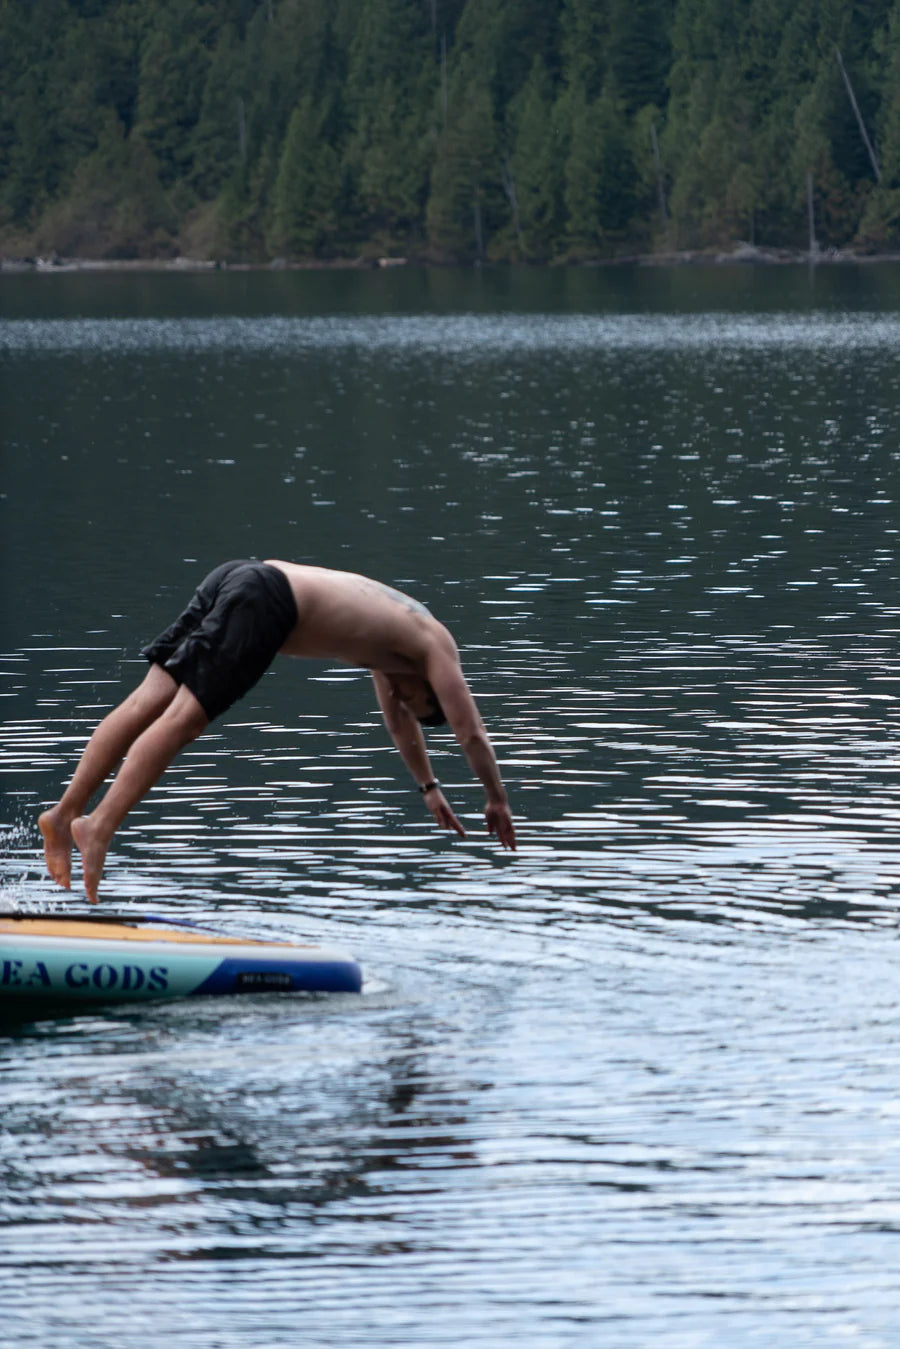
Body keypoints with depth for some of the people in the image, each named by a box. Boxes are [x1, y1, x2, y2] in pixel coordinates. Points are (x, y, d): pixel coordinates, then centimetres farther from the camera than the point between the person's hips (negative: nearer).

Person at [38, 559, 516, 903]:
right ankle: (99, 826, -27)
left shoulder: (389, 629, 35)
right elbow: (471, 734, 14)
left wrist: (430, 788, 54)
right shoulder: (436, 645, 13)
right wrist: (497, 800, 28)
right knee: (182, 718, -16)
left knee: (150, 701, 0)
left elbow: (398, 719, 49)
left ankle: (65, 812, -8)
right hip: (264, 602, -8)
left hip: (234, 577, 8)